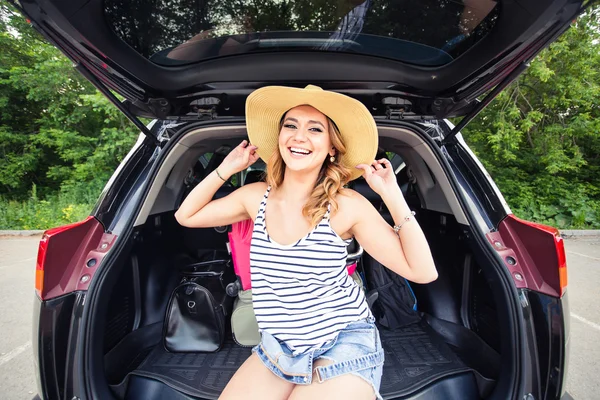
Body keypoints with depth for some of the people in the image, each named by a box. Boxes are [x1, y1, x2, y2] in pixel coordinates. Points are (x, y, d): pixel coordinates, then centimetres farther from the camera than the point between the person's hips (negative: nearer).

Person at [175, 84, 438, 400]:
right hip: (276, 350, 4)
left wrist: (392, 196, -21)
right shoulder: (256, 197, -4)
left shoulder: (347, 205, -16)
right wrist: (225, 170, 0)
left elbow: (422, 272, -15)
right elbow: (186, 216, 9)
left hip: (344, 349, -4)